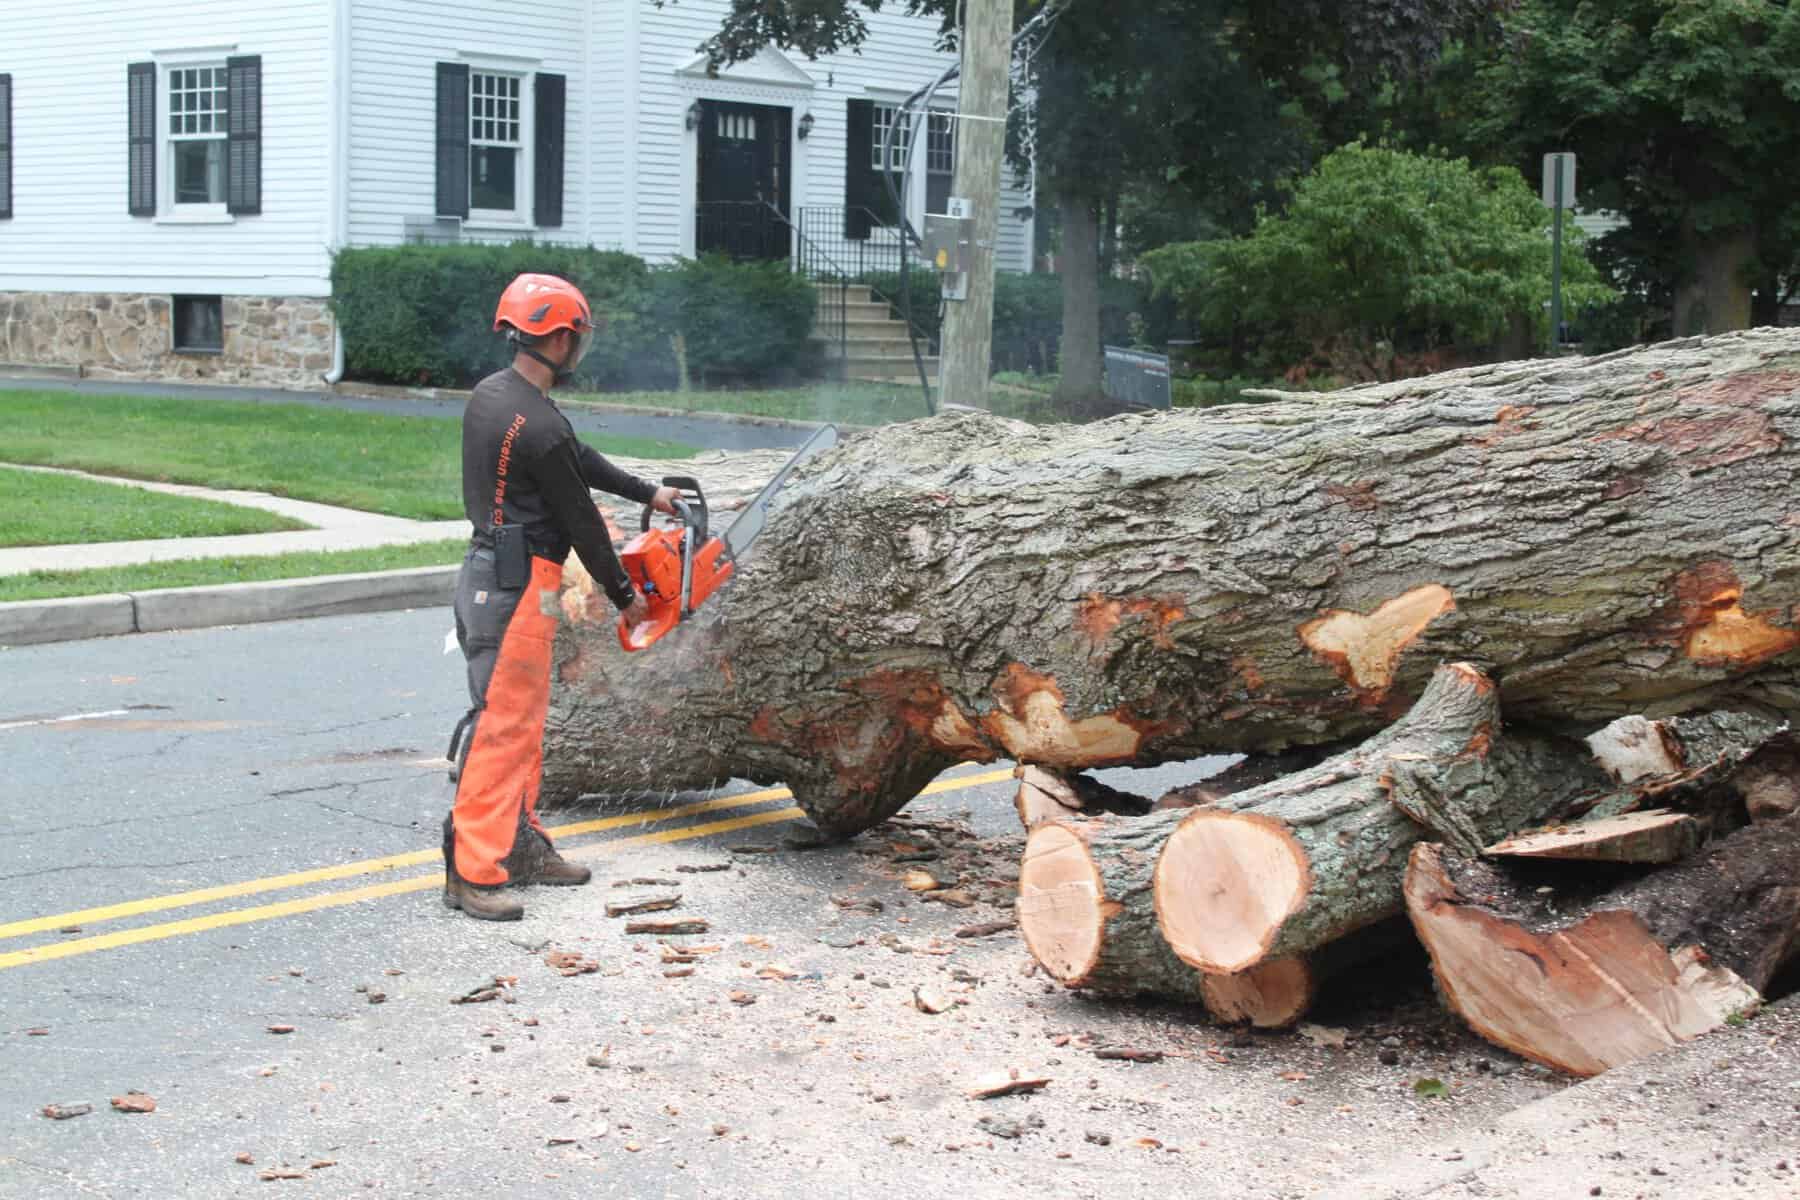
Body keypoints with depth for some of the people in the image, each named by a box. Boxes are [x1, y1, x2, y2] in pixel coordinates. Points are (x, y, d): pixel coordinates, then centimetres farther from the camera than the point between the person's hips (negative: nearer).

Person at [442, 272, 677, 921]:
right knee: (502, 724, -8)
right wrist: (623, 595, 1)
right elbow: (581, 522, -11)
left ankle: (520, 845, 24)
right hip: (519, 586, -10)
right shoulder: (539, 426, -21)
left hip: (486, 571, 10)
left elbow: (579, 460, 18)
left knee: (524, 721, 16)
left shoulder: (490, 394, 8)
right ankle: (471, 873, -8)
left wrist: (648, 492, 23)